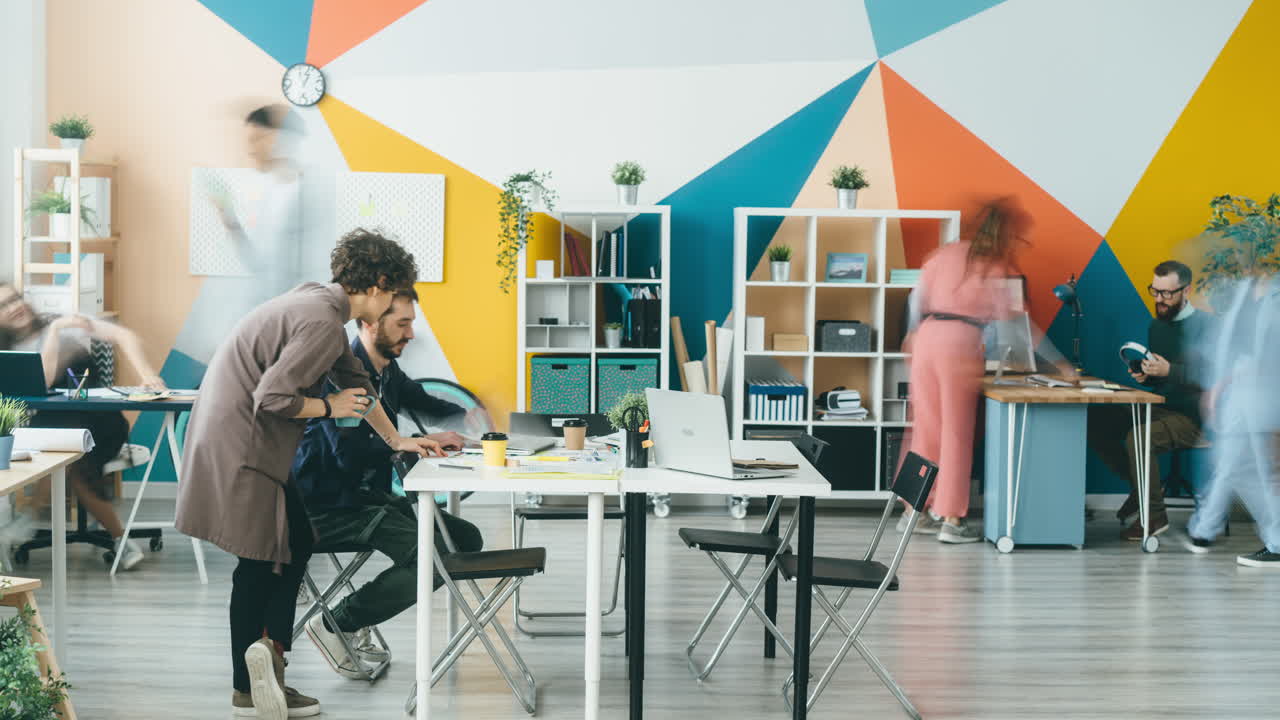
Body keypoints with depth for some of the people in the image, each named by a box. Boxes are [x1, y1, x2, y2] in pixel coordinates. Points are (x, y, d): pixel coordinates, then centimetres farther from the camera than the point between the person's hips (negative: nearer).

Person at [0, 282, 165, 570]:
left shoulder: (64, 323, 0)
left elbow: (123, 335, -13)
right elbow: (43, 383, -16)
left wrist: (146, 374, -30)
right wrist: (55, 330, -20)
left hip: (101, 426, -3)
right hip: (54, 433, 3)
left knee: (72, 461, -31)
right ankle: (119, 537, -19)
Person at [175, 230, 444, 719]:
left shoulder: (320, 303, 12)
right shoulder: (323, 323, -20)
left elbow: (355, 383, 23)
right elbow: (272, 397, -25)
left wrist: (396, 440, 30)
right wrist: (328, 407, -8)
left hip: (246, 439, 10)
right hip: (240, 446, -10)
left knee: (297, 542, 10)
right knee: (261, 561, -2)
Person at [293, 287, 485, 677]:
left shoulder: (387, 371, 10)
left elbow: (425, 403, 30)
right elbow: (350, 453, -29)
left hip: (369, 497, 9)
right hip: (331, 509, -9)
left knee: (465, 539, -1)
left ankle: (356, 615, 6)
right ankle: (336, 623, -6)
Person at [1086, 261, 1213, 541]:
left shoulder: (1204, 325, -10)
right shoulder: (1156, 324, 14)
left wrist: (1169, 371, -28)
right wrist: (1144, 375, -2)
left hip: (1193, 417, -8)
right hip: (1159, 409, 8)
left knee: (1139, 437, -33)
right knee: (1095, 421, -9)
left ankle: (1154, 515, -15)